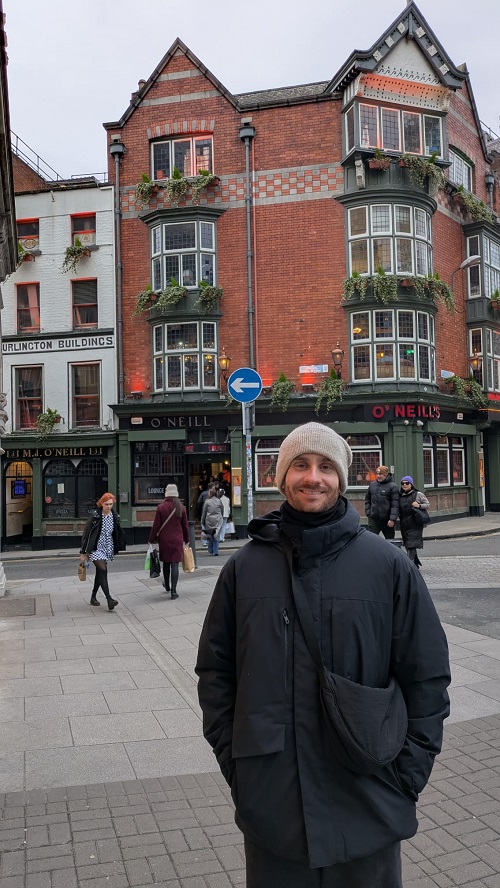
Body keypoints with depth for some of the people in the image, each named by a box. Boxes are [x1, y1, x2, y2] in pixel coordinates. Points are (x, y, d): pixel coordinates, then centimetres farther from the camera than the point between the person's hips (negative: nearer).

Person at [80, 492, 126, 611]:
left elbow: (118, 534, 14)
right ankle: (109, 599, -22)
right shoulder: (95, 517, -11)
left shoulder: (115, 517, 3)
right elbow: (86, 534, -7)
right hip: (96, 548, -5)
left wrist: (118, 548, 14)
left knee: (100, 573, 13)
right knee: (103, 570, -19)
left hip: (108, 548, 5)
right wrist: (83, 552, -7)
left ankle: (93, 597, 29)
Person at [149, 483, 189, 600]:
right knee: (175, 564, 0)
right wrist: (186, 540, 17)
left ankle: (167, 586, 33)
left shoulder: (161, 507, -7)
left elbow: (156, 526, -6)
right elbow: (185, 526, 6)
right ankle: (173, 591, -5)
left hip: (164, 540, 0)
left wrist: (152, 539, 4)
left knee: (166, 563, 17)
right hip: (177, 540, 0)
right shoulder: (181, 508, -1)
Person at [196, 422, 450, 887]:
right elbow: (215, 670, 7)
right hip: (269, 803, 2)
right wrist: (231, 756, 1)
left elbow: (427, 678, -1)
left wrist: (406, 775, -4)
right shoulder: (244, 567, 0)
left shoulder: (388, 565, -5)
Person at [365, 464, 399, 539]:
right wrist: (368, 512, 5)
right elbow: (367, 500, 17)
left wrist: (392, 519, -19)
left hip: (387, 519, -3)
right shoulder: (372, 485, 7)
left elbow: (395, 504, -14)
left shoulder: (393, 486, -9)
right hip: (373, 519, 4)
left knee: (390, 540, 12)